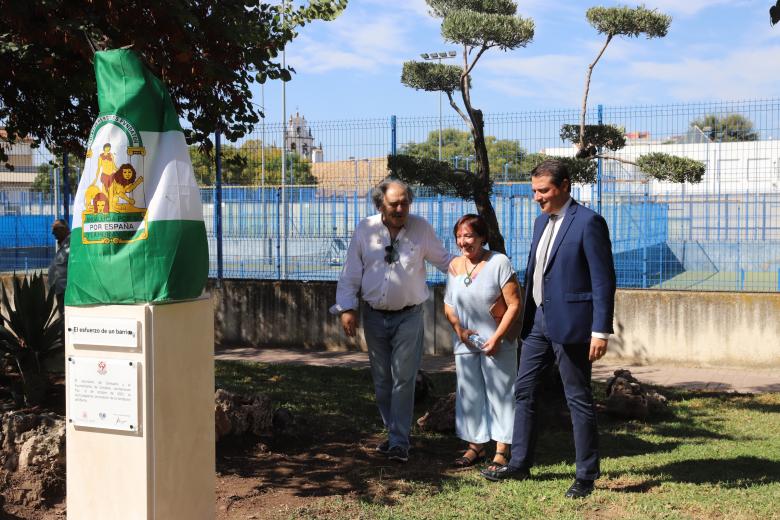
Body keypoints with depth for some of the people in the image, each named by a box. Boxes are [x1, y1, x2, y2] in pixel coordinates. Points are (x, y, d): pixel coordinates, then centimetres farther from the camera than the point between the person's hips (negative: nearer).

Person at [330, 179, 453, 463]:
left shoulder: (421, 228, -3)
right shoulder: (365, 229, 0)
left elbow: (444, 261, 7)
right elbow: (351, 272, 2)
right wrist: (347, 308, -4)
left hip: (408, 315, -3)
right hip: (374, 316, 3)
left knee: (403, 379, -7)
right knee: (381, 380, 11)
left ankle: (399, 442, -1)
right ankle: (394, 433, 26)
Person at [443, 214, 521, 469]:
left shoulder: (499, 263, -11)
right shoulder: (455, 266, 5)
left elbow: (514, 305, -13)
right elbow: (448, 304, 12)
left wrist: (496, 338, -17)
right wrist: (459, 329, -6)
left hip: (496, 344, -5)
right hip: (466, 343, 5)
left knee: (500, 394, 0)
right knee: (469, 395, 10)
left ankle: (502, 451, 6)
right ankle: (476, 446, 22)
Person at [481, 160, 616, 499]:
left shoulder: (588, 222, -12)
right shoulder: (542, 221, 13)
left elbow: (603, 280, -15)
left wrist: (601, 331, -18)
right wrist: (524, 315, 16)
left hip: (569, 322, -8)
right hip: (538, 319, 8)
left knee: (578, 399, 2)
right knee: (523, 390, 12)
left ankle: (586, 476, 14)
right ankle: (519, 464, 23)